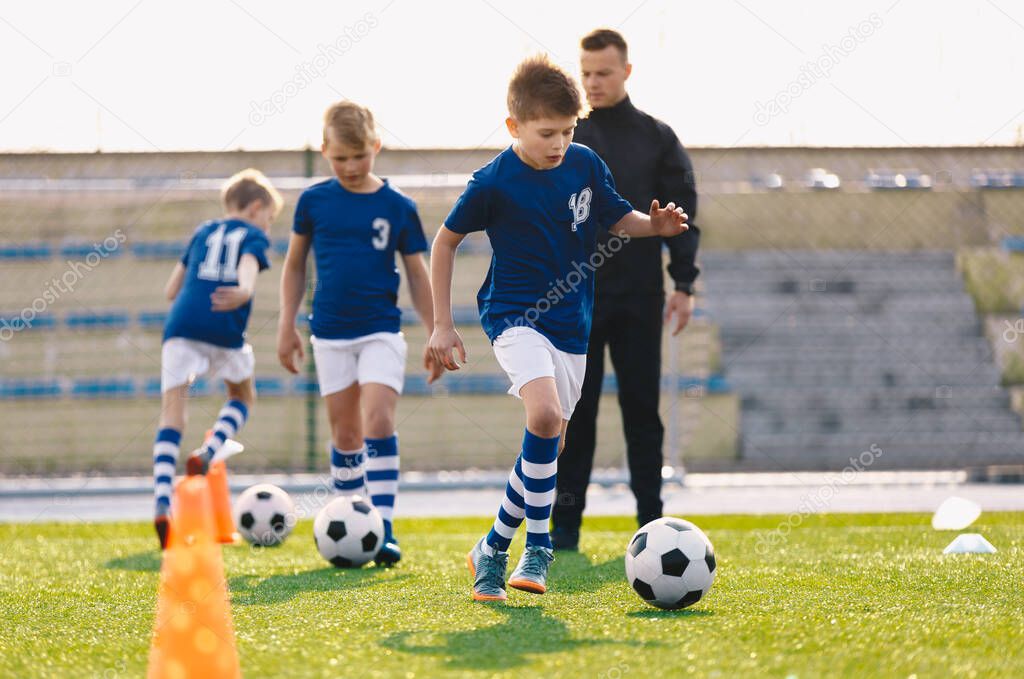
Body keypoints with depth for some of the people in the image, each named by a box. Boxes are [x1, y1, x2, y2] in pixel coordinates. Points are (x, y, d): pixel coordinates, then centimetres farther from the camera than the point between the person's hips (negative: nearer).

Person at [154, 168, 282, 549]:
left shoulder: (203, 232, 27)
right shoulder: (253, 235, 14)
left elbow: (171, 290, 26)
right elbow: (248, 265, -12)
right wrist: (246, 292, -31)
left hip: (181, 323, 3)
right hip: (224, 331, -3)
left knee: (172, 412, -3)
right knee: (242, 396, 24)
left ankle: (162, 504, -20)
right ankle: (208, 452, -2)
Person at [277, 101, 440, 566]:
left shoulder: (398, 208, -2)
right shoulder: (314, 201, 1)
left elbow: (418, 275, 5)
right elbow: (295, 266, 12)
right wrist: (287, 326, 9)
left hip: (381, 331, -2)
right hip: (330, 334, 2)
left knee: (379, 422, -16)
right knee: (345, 434, 7)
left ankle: (383, 530, -15)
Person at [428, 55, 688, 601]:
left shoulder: (585, 164, -1)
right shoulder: (494, 182, -12)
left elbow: (616, 217, 14)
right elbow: (445, 241, 0)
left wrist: (654, 225, -9)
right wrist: (442, 325, -1)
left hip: (571, 323, 6)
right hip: (514, 315, -5)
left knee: (547, 444, 9)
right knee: (545, 415, -29)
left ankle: (493, 550, 25)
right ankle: (537, 547, -17)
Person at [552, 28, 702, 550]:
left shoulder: (657, 139, 6)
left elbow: (681, 212, 5)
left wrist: (684, 284, -2)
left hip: (639, 297, 0)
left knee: (642, 409, 4)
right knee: (574, 412, 0)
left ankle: (651, 521, 9)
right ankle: (565, 523, 3)